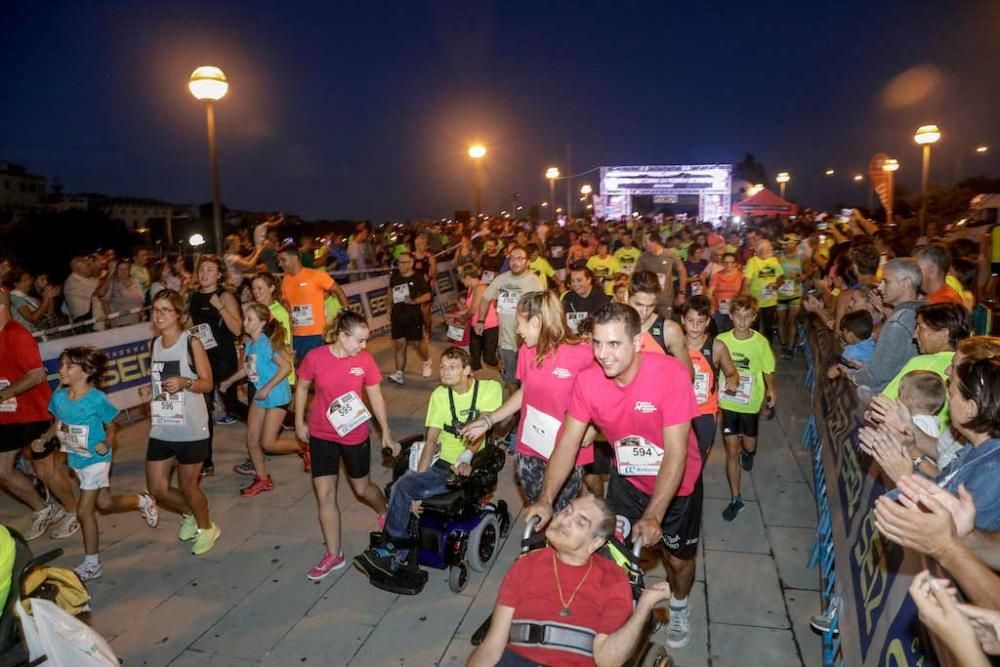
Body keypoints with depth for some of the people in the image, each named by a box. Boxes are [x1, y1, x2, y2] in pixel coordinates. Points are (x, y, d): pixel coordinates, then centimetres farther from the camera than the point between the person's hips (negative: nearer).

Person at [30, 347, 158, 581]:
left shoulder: (98, 400, -22)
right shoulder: (58, 397, -6)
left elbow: (111, 429, -10)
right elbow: (58, 424, 12)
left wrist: (106, 444, -29)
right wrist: (43, 439, -3)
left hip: (96, 461, -6)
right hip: (76, 460, 6)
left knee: (84, 511, -1)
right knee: (105, 503, 18)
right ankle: (142, 501, 43)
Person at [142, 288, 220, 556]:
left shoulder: (191, 342, -9)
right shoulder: (155, 343, 9)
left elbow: (207, 383, -9)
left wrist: (185, 383, -28)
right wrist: (150, 391, 0)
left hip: (191, 430, -6)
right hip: (161, 429, 6)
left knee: (188, 486, 6)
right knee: (157, 488, 9)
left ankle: (206, 528, 32)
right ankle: (190, 514, 38)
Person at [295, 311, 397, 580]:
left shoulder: (365, 359, -14)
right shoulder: (315, 357, -16)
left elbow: (376, 396, -4)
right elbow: (302, 388, 1)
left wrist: (386, 432, 0)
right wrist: (299, 422, 4)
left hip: (355, 435, 0)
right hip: (321, 435, 1)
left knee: (362, 488, 15)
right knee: (324, 494, 3)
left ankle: (384, 512, 49)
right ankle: (334, 555, 18)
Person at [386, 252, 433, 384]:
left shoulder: (418, 278, -9)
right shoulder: (394, 276, 4)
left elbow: (428, 295, -8)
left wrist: (415, 301, -24)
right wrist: (390, 309, 17)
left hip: (414, 316, -4)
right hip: (397, 316, 4)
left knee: (416, 343, 5)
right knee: (399, 344, 3)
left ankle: (426, 361, 35)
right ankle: (399, 373, 7)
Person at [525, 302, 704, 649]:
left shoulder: (671, 374, -33)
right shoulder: (587, 380, -22)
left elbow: (676, 453, -32)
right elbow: (567, 443, -17)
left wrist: (653, 517, -38)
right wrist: (546, 500, -27)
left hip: (677, 482, -2)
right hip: (627, 479, 2)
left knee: (678, 557, 16)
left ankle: (679, 607, 49)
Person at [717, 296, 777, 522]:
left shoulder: (761, 342, -11)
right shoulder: (722, 340, -10)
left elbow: (767, 370, -1)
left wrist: (771, 389, -15)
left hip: (751, 404, 0)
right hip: (727, 402, 0)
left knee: (748, 447, 16)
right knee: (731, 451, 2)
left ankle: (748, 452, 55)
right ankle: (735, 498, 15)